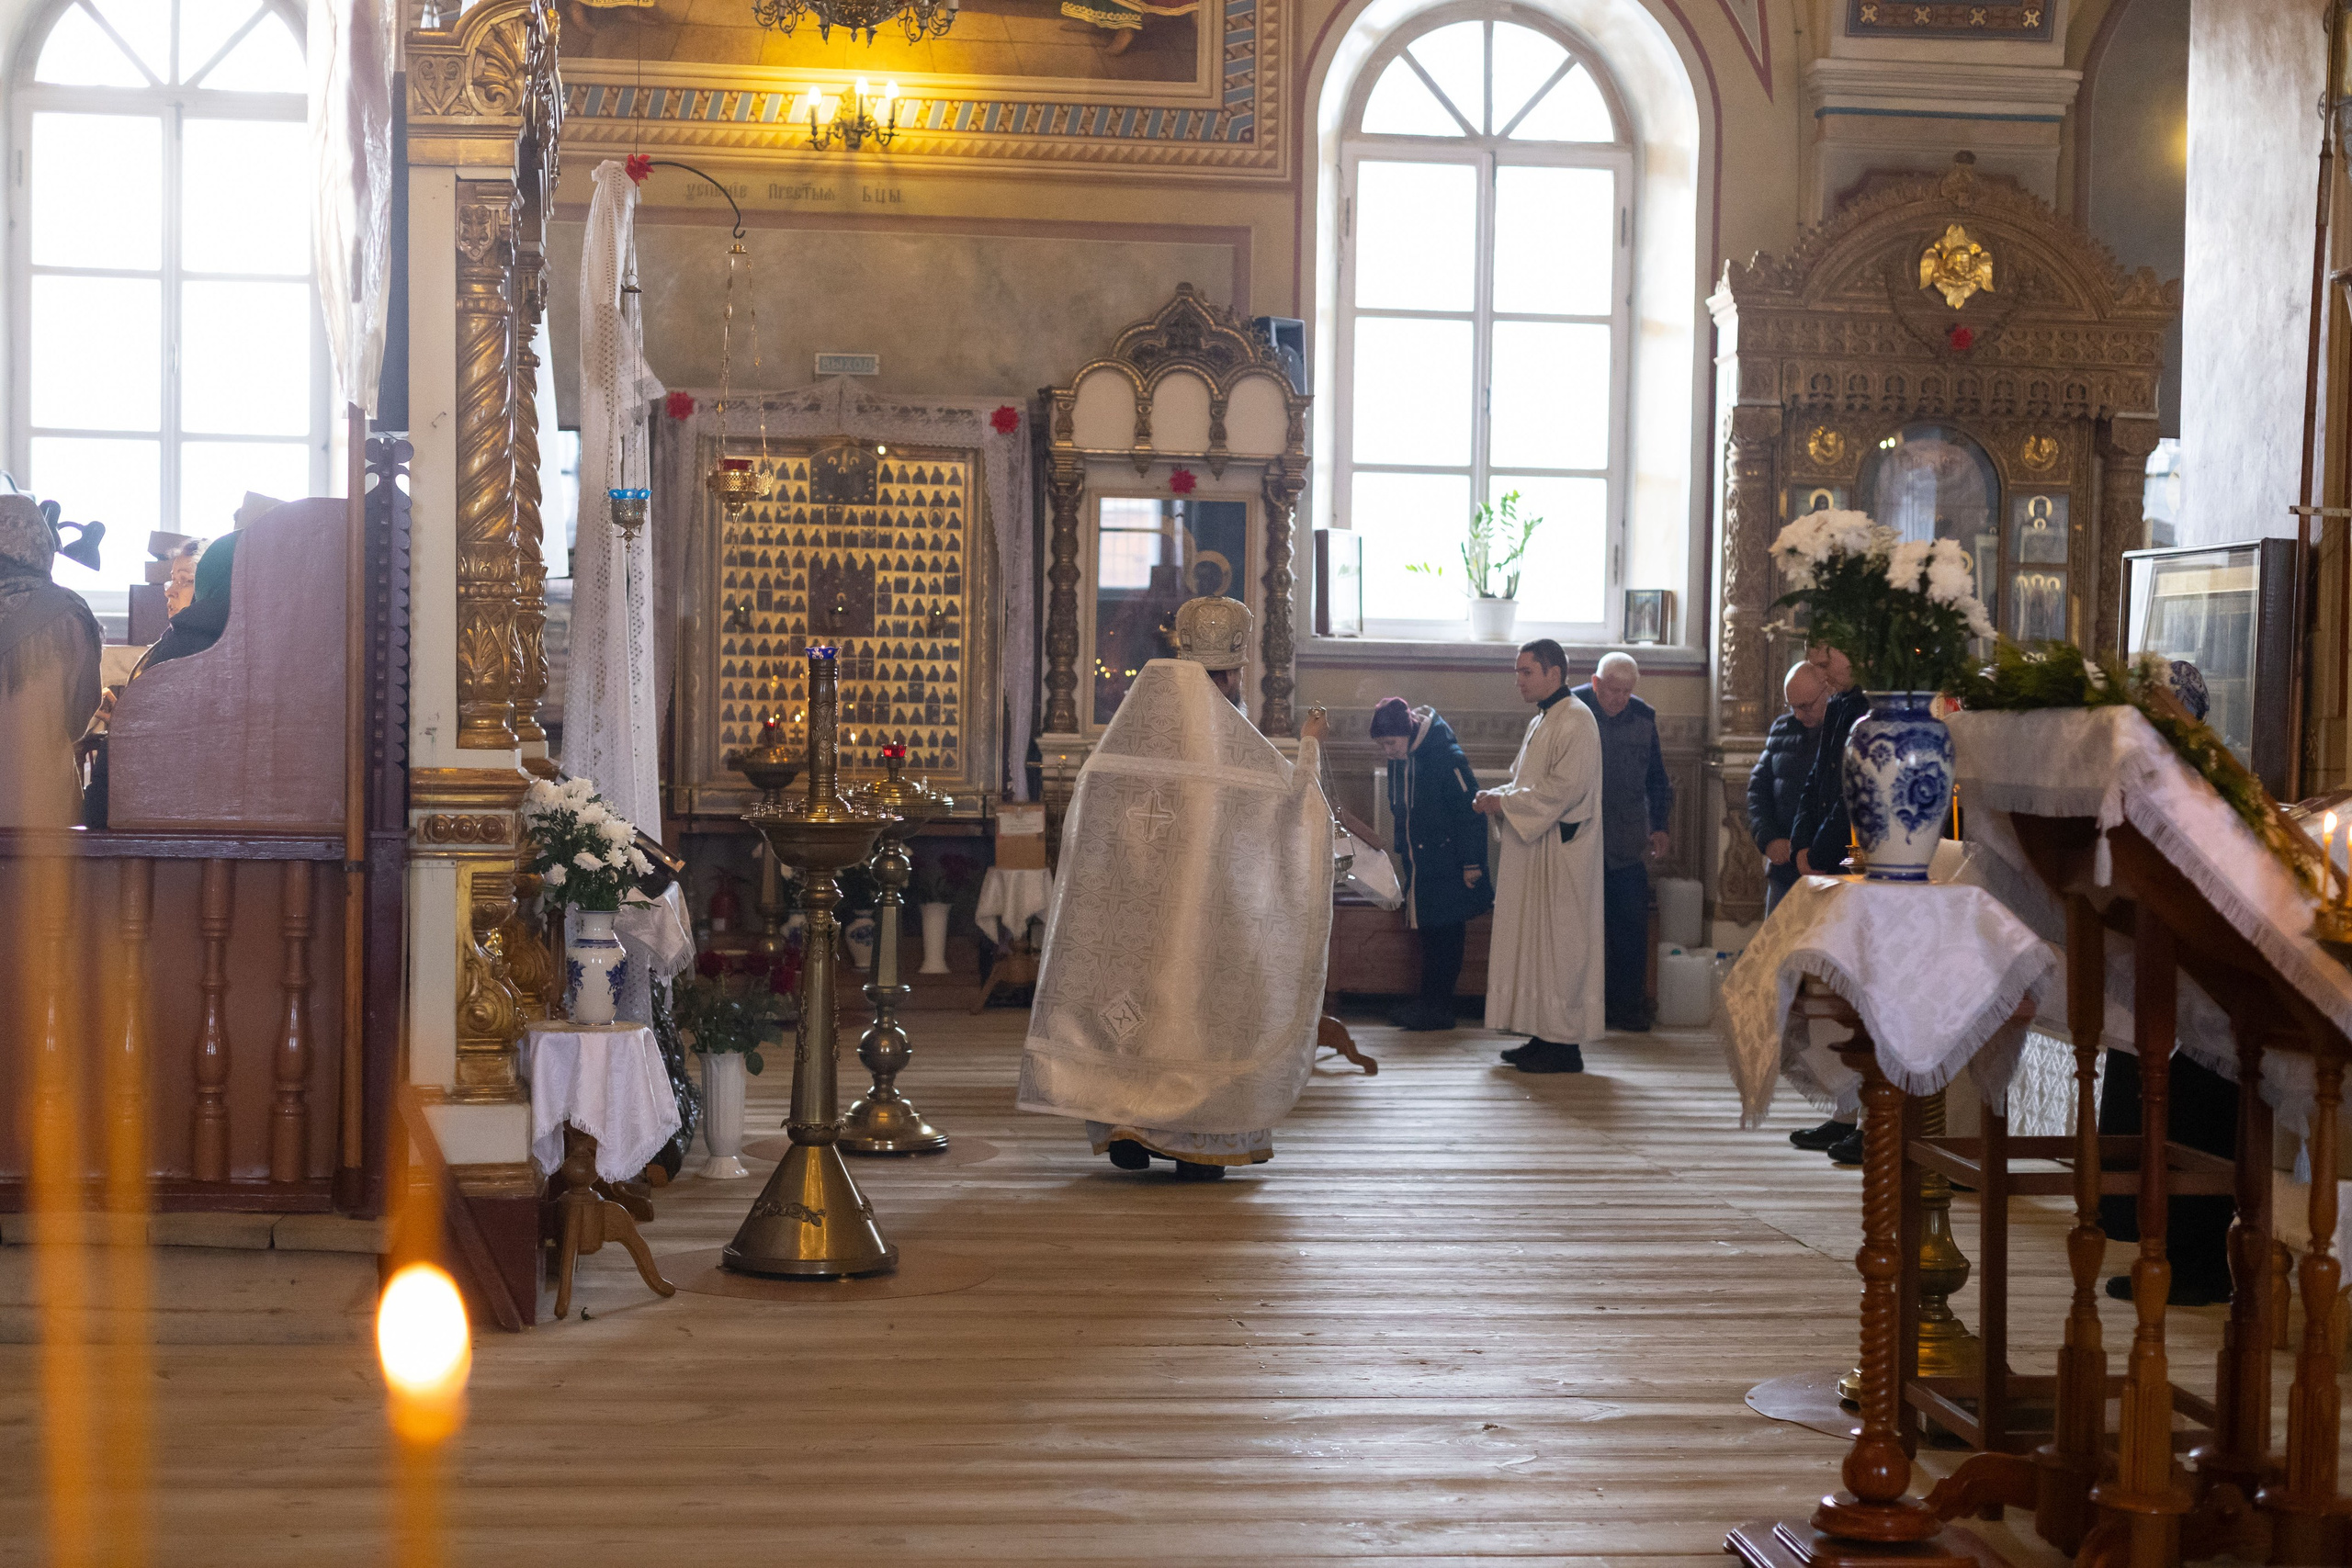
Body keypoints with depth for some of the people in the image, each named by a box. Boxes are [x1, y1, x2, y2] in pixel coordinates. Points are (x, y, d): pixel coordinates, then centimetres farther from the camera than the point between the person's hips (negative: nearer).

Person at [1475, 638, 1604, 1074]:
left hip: (1560, 855, -10)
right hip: (1533, 856, 10)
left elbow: (1565, 788, -22)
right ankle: (1544, 1036, 15)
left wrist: (1505, 802, -16)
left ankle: (1564, 1044, -3)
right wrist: (1497, 798, 3)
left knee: (1558, 946, -7)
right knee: (1535, 943, 10)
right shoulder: (1541, 723, 18)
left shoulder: (1575, 720, -13)